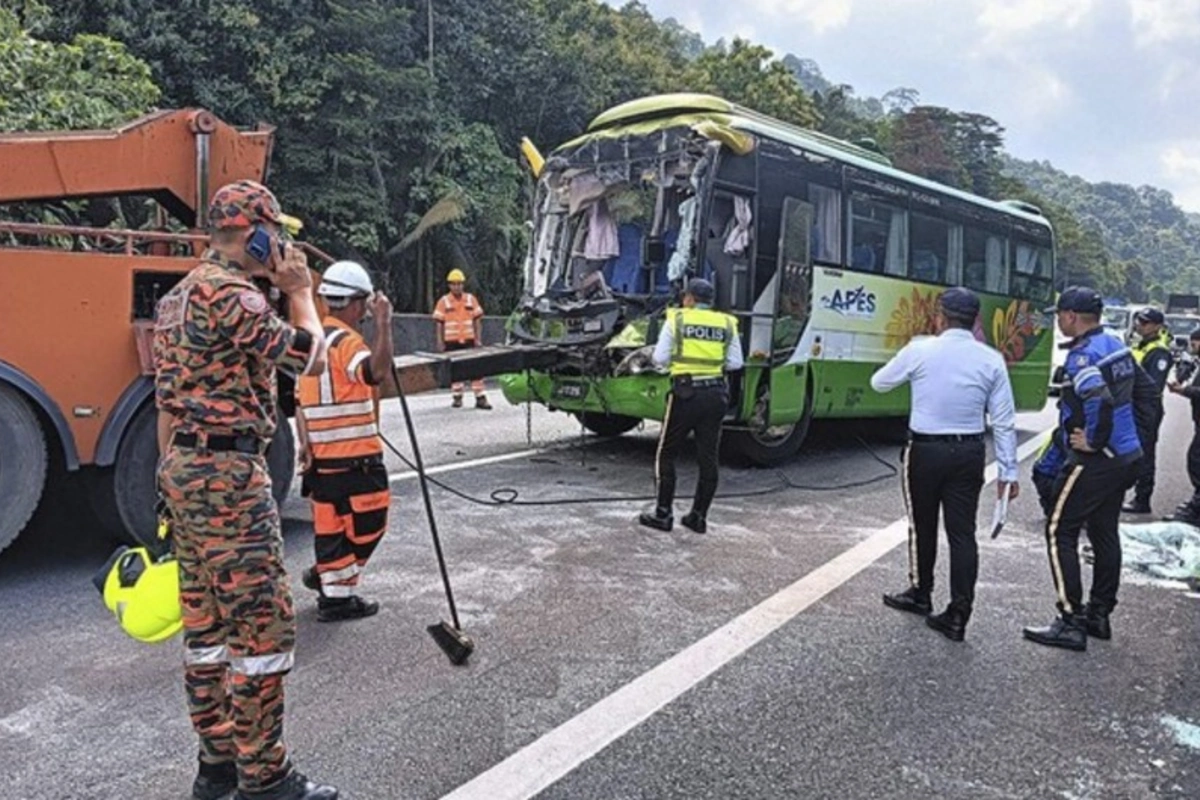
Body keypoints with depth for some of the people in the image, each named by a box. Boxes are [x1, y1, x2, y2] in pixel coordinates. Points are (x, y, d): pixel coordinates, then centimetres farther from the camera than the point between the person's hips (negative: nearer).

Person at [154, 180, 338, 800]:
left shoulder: (179, 296, 17)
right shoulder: (231, 294, -15)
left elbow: (168, 400, 20)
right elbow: (310, 357, -14)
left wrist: (176, 476, 24)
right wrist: (300, 292, 0)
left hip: (185, 468, 11)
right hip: (229, 473, -11)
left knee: (206, 621, 14)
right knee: (262, 624, -4)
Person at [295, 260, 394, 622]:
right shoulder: (346, 341, -14)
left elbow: (301, 398, 13)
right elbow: (378, 372, -36)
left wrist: (305, 443, 11)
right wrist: (383, 324, -33)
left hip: (322, 453, 8)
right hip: (354, 456, -8)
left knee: (331, 521, 18)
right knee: (367, 523, 4)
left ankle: (328, 577, 28)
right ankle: (337, 595, 9)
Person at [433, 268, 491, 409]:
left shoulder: (471, 299, 4)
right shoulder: (443, 302, 0)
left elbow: (477, 321, 6)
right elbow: (439, 324, 1)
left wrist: (478, 339, 0)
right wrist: (440, 343, -4)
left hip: (469, 340, 1)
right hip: (451, 342, -1)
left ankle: (480, 398, 1)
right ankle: (456, 397, 18)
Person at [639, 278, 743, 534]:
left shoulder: (677, 319, 0)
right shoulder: (727, 324, 7)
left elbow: (660, 358, -3)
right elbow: (735, 362, 5)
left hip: (686, 392, -3)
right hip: (716, 394, 3)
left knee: (666, 453, 8)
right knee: (708, 457, 10)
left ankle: (663, 514, 8)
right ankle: (699, 516, 14)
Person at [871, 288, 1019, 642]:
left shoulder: (920, 350, -9)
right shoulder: (991, 360, -1)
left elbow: (879, 383, 6)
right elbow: (1004, 422, 0)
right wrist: (1008, 470, 5)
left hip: (926, 450, -2)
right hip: (970, 453, 2)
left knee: (922, 524, 15)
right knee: (962, 532, 6)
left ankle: (921, 594, 32)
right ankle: (958, 616, 7)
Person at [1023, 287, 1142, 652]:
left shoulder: (1083, 355, -19)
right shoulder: (1116, 345, 10)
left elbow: (1101, 401, -33)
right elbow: (1145, 390, 19)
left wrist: (1093, 441, -19)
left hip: (1094, 459, -10)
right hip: (1125, 456, 10)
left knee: (1060, 531, -3)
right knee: (1104, 533, 17)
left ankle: (1071, 622, -1)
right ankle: (1099, 615, 27)